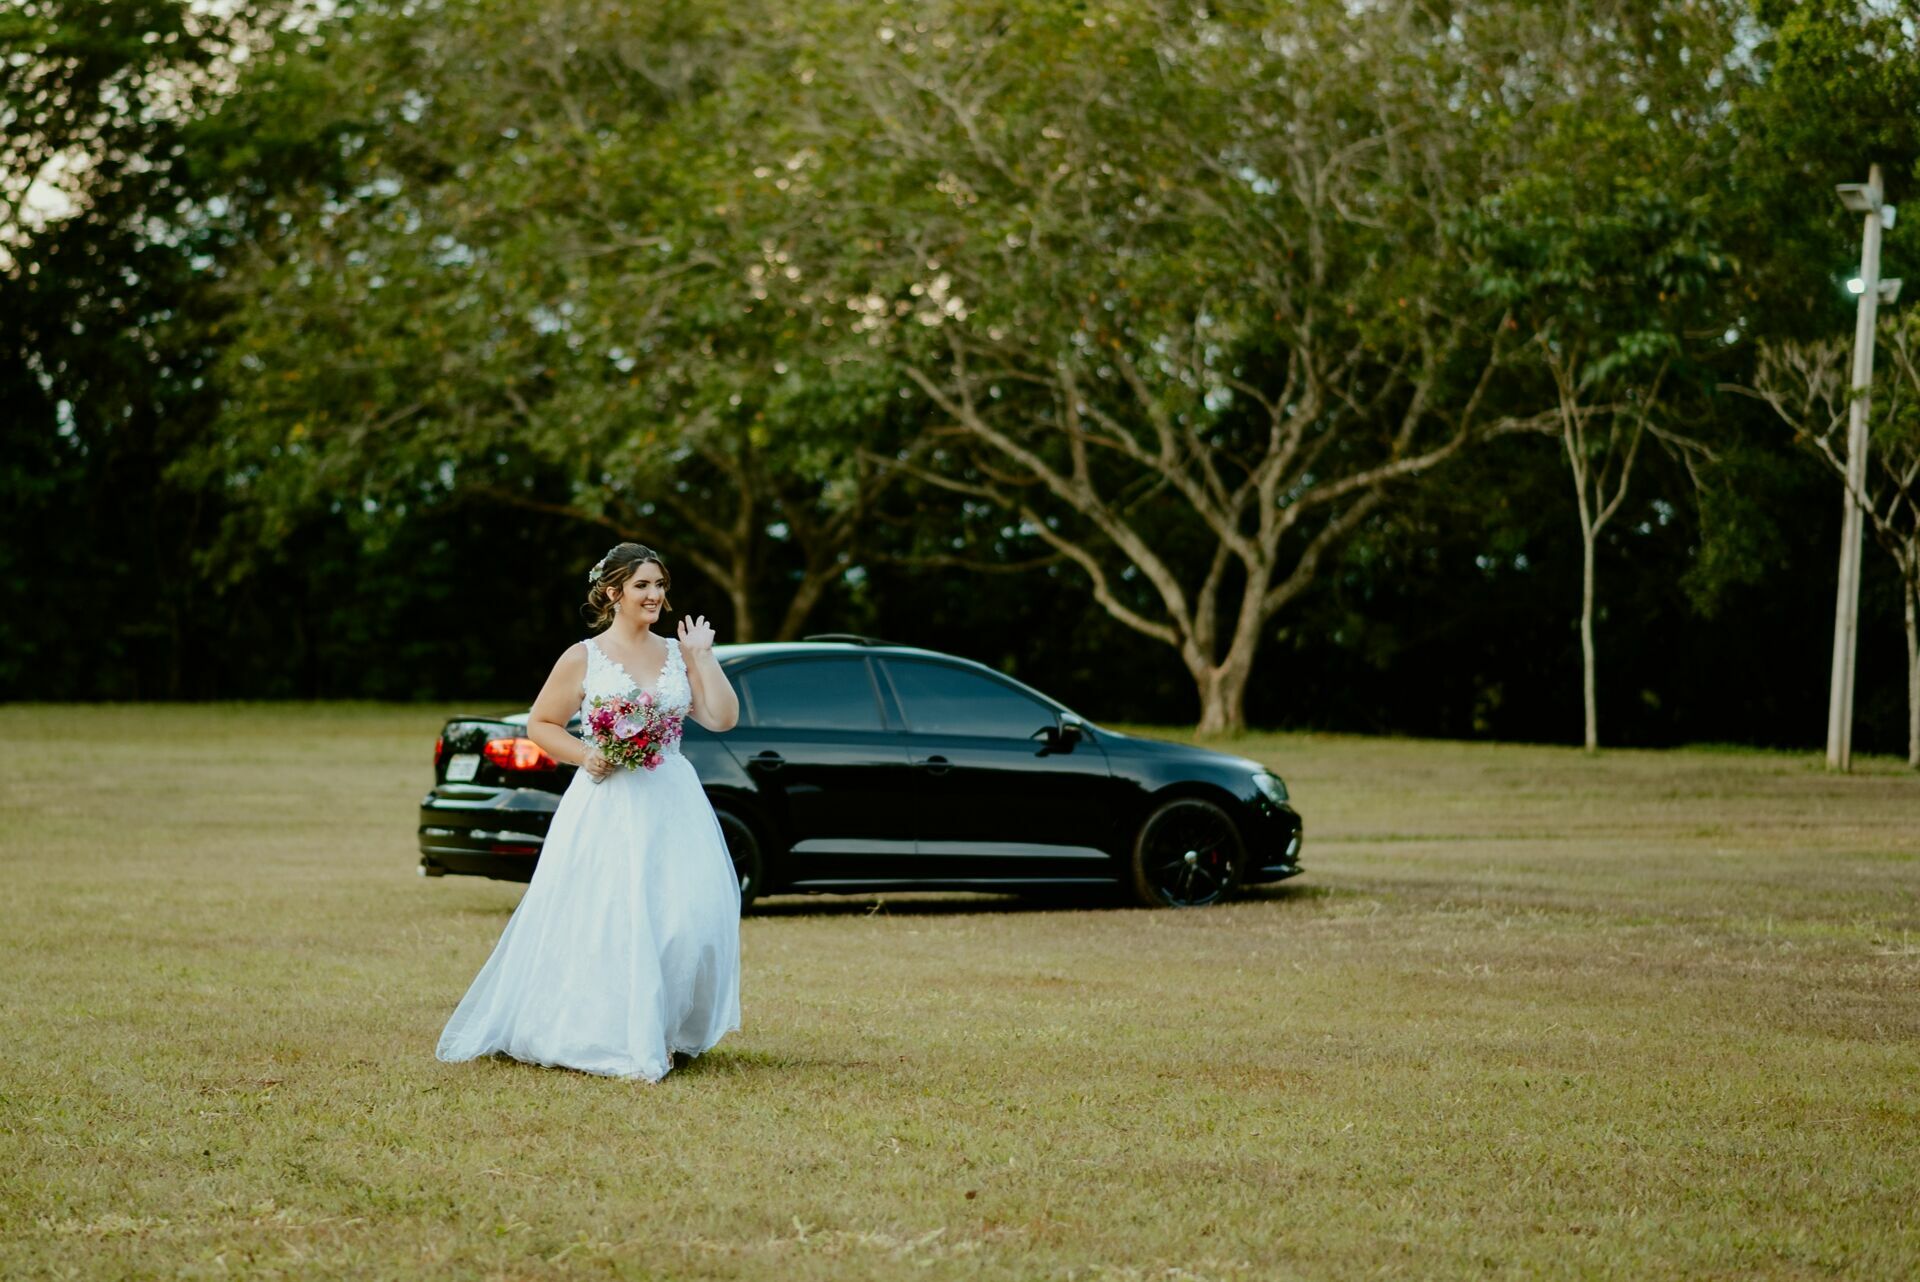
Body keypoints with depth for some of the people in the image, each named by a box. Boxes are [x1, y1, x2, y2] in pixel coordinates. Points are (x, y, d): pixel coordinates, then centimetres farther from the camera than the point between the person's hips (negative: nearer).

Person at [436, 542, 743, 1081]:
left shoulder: (677, 653, 10)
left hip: (674, 804, 4)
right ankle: (611, 1037, 0)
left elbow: (723, 718, 4)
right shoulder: (583, 658, -1)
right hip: (608, 805, -3)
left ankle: (663, 1032, 7)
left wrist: (704, 657, -1)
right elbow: (540, 724, 3)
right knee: (607, 920, -9)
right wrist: (584, 754, -12)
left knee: (690, 912, -7)